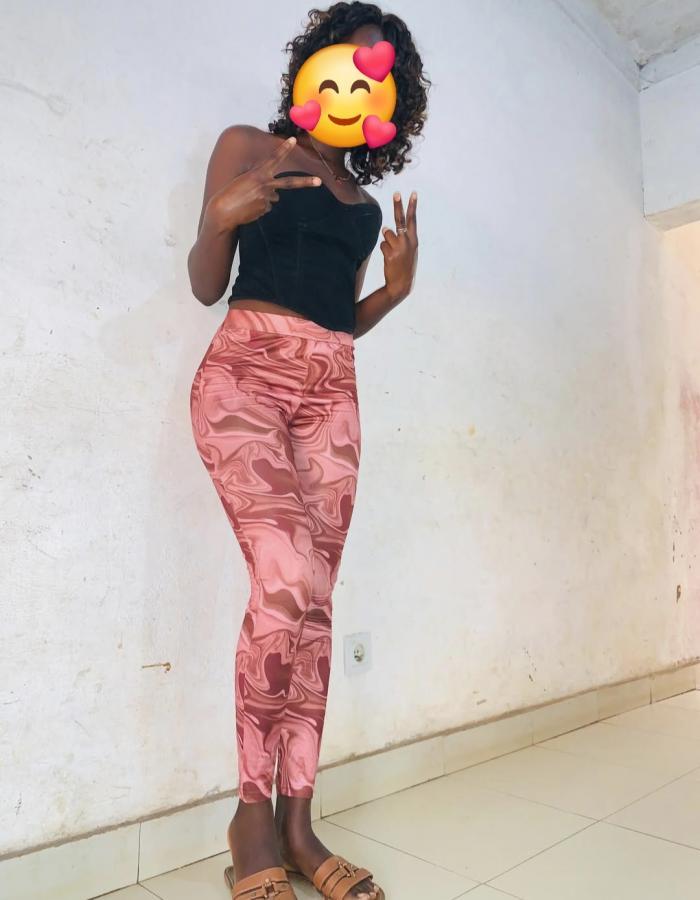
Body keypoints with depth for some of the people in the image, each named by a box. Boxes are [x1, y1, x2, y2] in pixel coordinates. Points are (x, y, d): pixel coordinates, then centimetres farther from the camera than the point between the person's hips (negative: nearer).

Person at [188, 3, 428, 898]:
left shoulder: (365, 199, 23)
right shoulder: (249, 147, 12)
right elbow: (205, 287, 5)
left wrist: (397, 287, 4)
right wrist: (221, 216, -14)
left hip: (330, 392, 5)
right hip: (246, 371, -4)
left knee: (313, 598, -5)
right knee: (289, 581, -22)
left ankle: (295, 819, 4)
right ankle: (251, 810, -3)